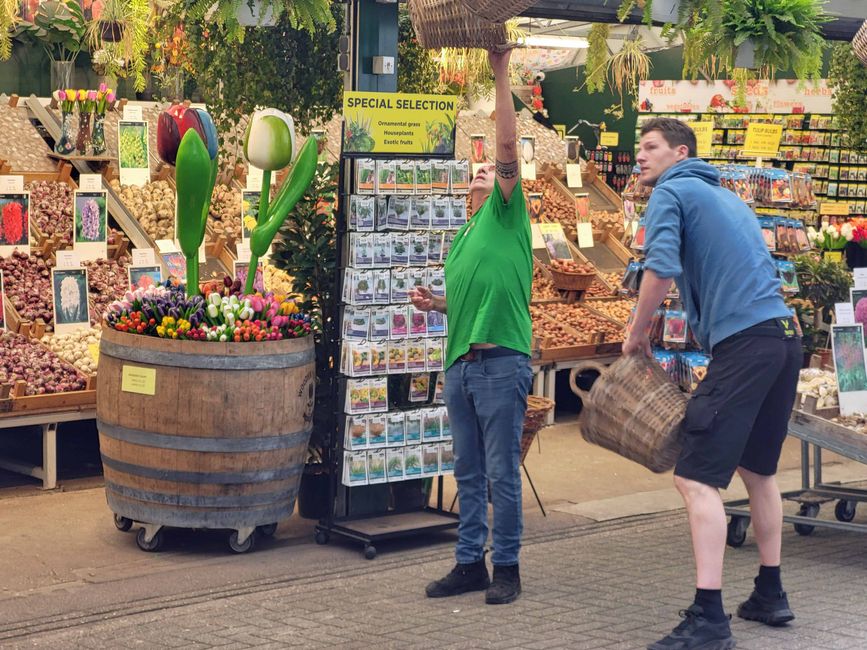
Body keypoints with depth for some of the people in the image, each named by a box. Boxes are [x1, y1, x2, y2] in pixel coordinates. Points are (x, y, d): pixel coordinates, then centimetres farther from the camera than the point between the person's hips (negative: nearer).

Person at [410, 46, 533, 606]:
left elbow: (508, 147, -9)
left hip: (501, 362, -7)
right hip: (460, 364, 8)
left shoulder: (507, 215, 3)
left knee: (502, 473, -3)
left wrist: (501, 76, -12)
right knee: (469, 474, 10)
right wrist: (435, 303, 11)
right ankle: (470, 564, 17)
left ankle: (506, 567, 5)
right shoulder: (462, 239, 24)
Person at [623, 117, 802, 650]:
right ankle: (770, 595, 26)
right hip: (785, 336, 9)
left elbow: (662, 269, -14)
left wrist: (637, 334, 0)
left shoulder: (672, 192, 2)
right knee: (758, 469, 20)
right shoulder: (727, 197, 26)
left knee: (697, 478, -10)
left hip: (743, 342, -9)